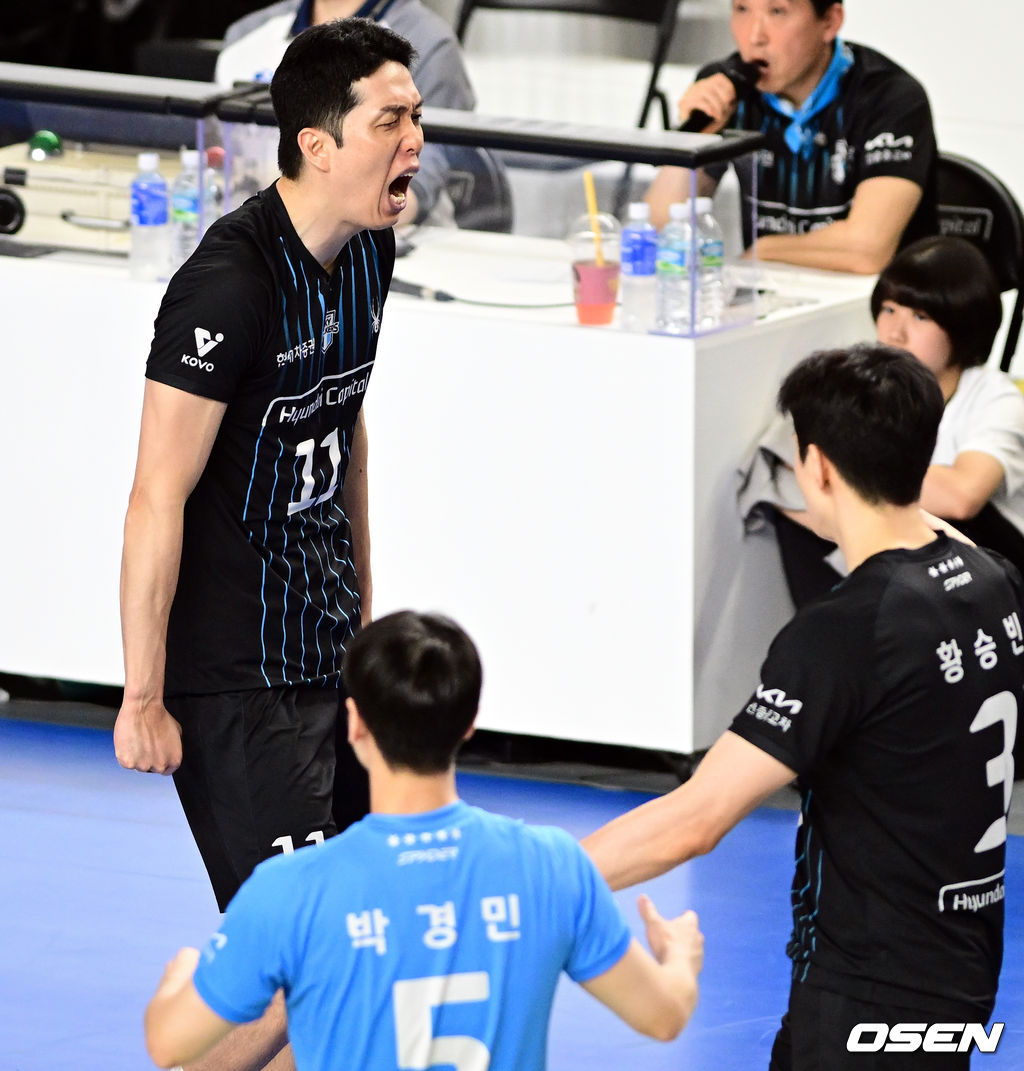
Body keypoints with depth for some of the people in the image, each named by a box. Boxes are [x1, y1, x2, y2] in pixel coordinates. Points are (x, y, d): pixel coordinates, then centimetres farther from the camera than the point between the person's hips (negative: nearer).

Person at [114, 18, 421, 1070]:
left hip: (329, 656, 9)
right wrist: (143, 698, -18)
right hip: (234, 677, -9)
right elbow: (158, 499, -20)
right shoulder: (230, 283, -22)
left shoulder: (367, 252, 6)